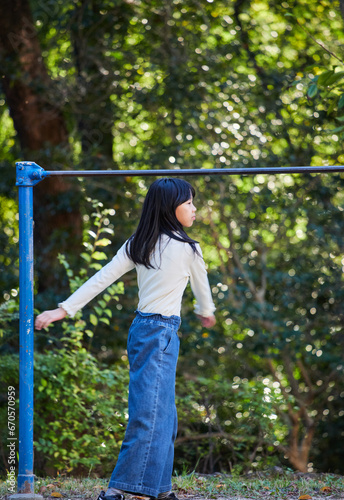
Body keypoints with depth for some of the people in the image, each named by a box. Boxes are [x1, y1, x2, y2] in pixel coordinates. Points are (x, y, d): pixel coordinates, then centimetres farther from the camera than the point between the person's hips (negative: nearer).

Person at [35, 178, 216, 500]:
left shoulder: (137, 245, 7)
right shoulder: (188, 249, -8)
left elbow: (100, 279, 3)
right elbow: (201, 286, 9)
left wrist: (64, 310, 4)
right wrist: (206, 312, 31)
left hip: (142, 329, 7)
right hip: (163, 332, -7)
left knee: (164, 413, 13)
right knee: (149, 412, -10)